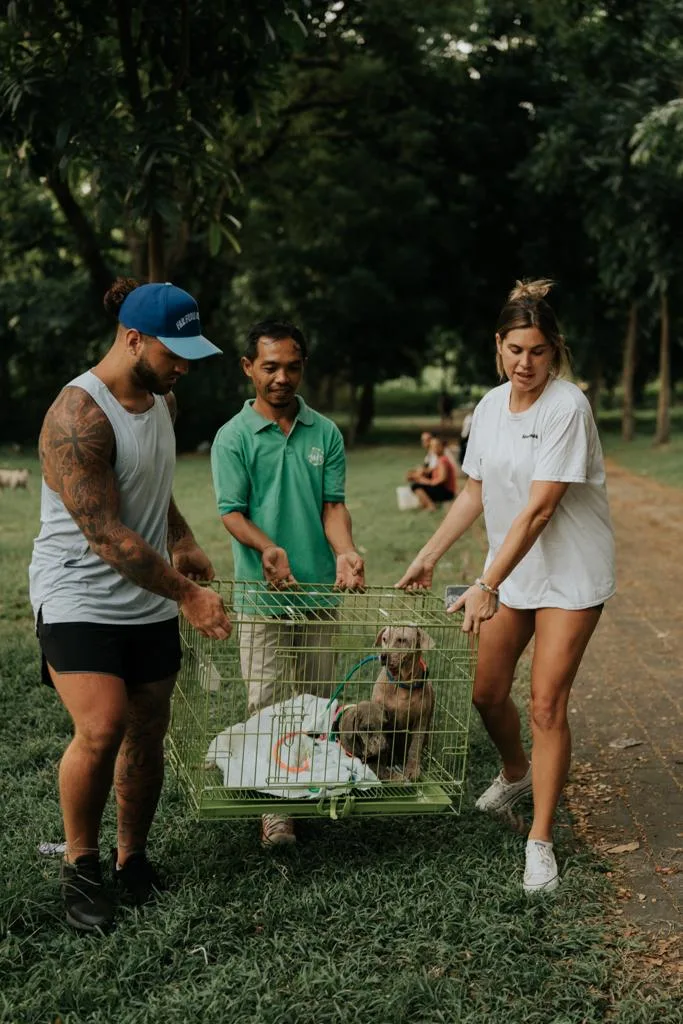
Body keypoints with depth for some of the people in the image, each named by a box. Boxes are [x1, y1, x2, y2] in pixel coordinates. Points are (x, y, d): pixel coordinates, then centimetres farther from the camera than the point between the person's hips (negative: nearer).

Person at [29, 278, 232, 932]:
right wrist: (187, 595, -17)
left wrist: (181, 540, 8)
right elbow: (106, 536, -22)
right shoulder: (78, 415, -20)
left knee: (147, 735, 8)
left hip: (150, 603, 8)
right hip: (79, 599, -7)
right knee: (101, 730, -19)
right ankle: (80, 863, 4)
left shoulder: (161, 400, 8)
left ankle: (132, 858, 26)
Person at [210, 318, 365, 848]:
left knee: (321, 698, 10)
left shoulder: (326, 433, 7)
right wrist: (267, 547, -28)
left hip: (320, 587, 3)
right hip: (261, 592, -3)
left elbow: (333, 504, 2)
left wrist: (345, 551, -18)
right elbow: (231, 511, -8)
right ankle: (274, 811, 4)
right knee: (265, 702, -2)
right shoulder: (233, 437, -2)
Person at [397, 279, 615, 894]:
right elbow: (475, 493, 11)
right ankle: (516, 774, 42)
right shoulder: (491, 406, 2)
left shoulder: (567, 406, -20)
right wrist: (428, 557, 6)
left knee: (547, 702, -8)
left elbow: (540, 509, -25)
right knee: (487, 692, 11)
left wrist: (487, 586, -29)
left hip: (571, 571, -6)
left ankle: (540, 842, 3)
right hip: (509, 567, 6)